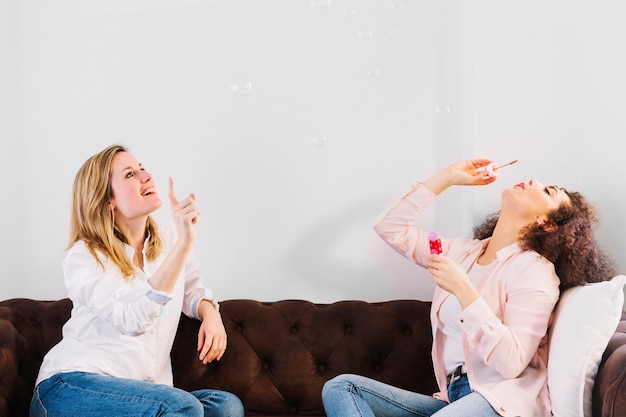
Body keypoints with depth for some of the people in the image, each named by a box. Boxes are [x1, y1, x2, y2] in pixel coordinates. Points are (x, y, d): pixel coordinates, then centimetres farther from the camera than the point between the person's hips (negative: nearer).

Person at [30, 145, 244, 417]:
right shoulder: (83, 257, -9)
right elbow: (134, 319, -27)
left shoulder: (169, 239, 8)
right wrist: (183, 243, -34)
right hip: (72, 385, -5)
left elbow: (192, 290, 26)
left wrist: (210, 313, 1)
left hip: (143, 393, 6)